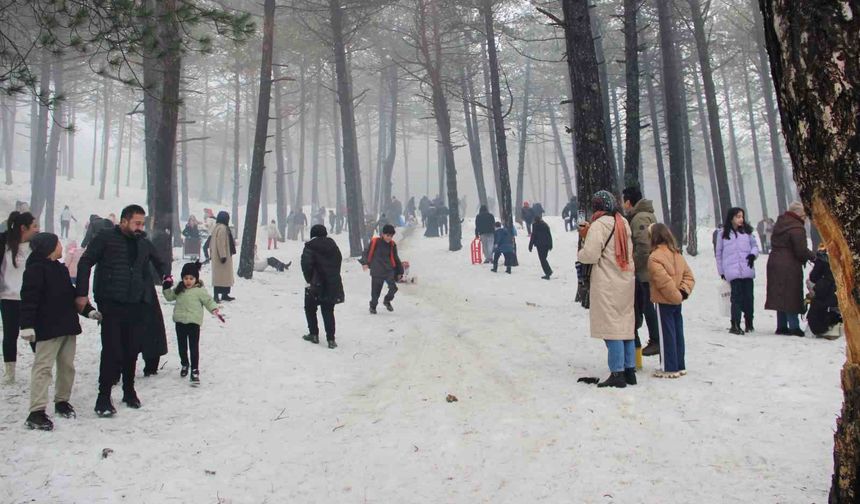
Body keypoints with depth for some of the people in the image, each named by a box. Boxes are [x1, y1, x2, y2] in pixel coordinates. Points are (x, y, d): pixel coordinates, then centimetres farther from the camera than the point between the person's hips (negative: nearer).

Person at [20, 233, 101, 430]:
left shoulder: (60, 269, 19)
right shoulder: (35, 269, -10)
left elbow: (71, 294, 27)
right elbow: (28, 299, -17)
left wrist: (88, 311, 22)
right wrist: (27, 325, -24)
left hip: (68, 326, 9)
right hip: (48, 328, -9)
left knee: (67, 366, 12)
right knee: (43, 367, -10)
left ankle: (62, 401, 27)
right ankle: (37, 412, -11)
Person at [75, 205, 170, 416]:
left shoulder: (144, 243, 15)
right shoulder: (106, 238, 0)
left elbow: (159, 262, 31)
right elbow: (85, 263, -2)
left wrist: (166, 274, 9)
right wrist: (81, 293, -9)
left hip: (137, 305, 5)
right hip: (111, 304, -4)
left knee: (132, 350, 9)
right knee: (112, 351, -9)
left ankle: (129, 391, 25)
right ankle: (104, 397, -1)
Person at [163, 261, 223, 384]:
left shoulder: (200, 290, -6)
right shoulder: (179, 289, 9)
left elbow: (208, 301, -5)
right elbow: (169, 296, 19)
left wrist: (215, 310, -18)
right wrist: (167, 287, 5)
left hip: (193, 322, -5)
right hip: (180, 322, 5)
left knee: (194, 347, -4)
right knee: (182, 346, 18)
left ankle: (195, 371, 0)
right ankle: (184, 364, 39)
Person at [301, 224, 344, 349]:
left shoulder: (310, 246, -9)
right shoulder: (332, 244, 7)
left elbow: (306, 264, -17)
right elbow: (339, 260, 13)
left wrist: (309, 279, -4)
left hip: (315, 284, -4)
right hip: (332, 284, 4)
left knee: (310, 309, 17)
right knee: (328, 311, 8)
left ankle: (314, 334, 17)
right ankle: (331, 339, 1)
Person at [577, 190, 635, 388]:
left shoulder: (599, 225, -11)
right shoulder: (623, 224, 14)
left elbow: (591, 254, -16)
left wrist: (580, 253, 5)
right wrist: (588, 235, 12)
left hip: (607, 284, -8)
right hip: (627, 281, 8)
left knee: (611, 327, -4)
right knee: (626, 326, 12)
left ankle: (617, 374, -4)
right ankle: (630, 370, 17)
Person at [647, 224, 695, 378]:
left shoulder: (654, 257, -17)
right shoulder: (677, 254, 9)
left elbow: (664, 281, -24)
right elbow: (688, 275, 8)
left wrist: (676, 295, -14)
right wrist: (684, 291, -3)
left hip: (664, 302, -8)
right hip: (677, 301, 8)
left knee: (666, 334, -1)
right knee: (677, 333, 14)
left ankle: (670, 368, 3)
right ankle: (680, 366, 22)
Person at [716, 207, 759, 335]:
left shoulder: (747, 231, 12)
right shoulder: (723, 234, 6)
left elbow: (755, 245, 17)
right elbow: (719, 253, 11)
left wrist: (753, 254, -7)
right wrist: (721, 271, 12)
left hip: (748, 270, 2)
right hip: (733, 271, -2)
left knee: (748, 297, 4)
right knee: (737, 297, -9)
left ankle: (749, 323, 19)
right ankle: (735, 325, -8)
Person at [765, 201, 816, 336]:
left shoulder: (779, 223, 12)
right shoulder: (797, 229, -16)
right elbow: (801, 251, -17)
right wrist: (813, 256, 3)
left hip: (774, 263, 8)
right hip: (789, 267, -8)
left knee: (781, 295, 12)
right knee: (791, 296, -3)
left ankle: (782, 326, 16)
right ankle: (794, 327, -2)